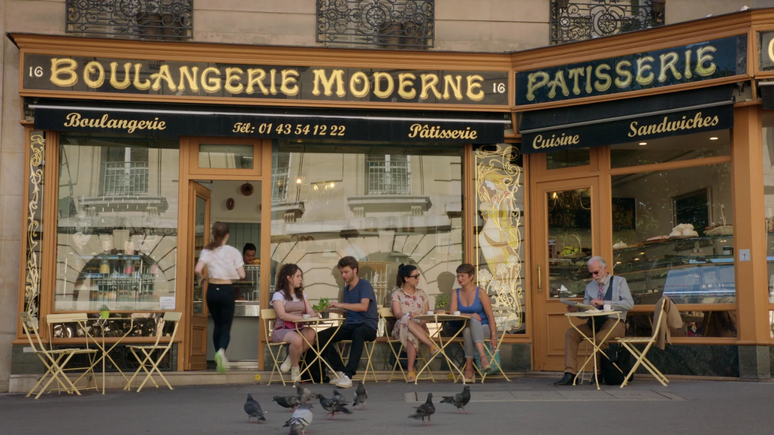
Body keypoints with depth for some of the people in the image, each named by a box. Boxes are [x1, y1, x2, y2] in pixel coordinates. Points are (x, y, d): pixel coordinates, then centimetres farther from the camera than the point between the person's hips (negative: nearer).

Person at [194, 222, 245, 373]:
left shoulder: (207, 250, -2)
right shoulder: (233, 252, -7)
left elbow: (198, 270, -16)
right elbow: (242, 275, -8)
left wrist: (201, 278, 6)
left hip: (212, 290, 3)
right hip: (226, 291, -2)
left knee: (217, 324, 20)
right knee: (226, 326, 3)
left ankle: (220, 357, 24)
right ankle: (221, 351, -26)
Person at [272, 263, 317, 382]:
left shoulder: (302, 295, 21)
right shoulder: (278, 295, 2)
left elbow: (311, 311, 10)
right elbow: (282, 315, -13)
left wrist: (312, 315, -17)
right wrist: (303, 318, -21)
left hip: (300, 328, 5)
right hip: (283, 329, -5)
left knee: (311, 334, -32)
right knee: (297, 339, -38)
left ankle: (292, 358, -10)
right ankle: (294, 368, -14)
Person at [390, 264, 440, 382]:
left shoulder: (421, 293, 20)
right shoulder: (397, 293, 9)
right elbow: (397, 314, -6)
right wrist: (409, 315, -28)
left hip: (420, 327, 2)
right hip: (401, 327, -2)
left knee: (411, 334, -38)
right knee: (407, 321, -41)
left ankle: (411, 369, -40)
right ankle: (432, 345, -43)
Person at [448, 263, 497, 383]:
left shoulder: (480, 292, -3)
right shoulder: (456, 293, 8)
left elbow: (490, 315, -5)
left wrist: (493, 336, -14)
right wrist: (470, 315, -21)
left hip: (483, 329, -2)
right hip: (466, 329, 2)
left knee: (468, 330, -36)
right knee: (473, 321, -34)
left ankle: (469, 367, -43)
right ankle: (483, 356, -46)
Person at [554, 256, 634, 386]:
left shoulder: (619, 282, 8)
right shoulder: (590, 287, 21)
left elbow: (629, 304, -8)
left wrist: (603, 302, -16)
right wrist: (576, 310, -9)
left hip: (615, 323, -5)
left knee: (599, 337, -36)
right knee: (571, 333, -20)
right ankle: (570, 374, -24)